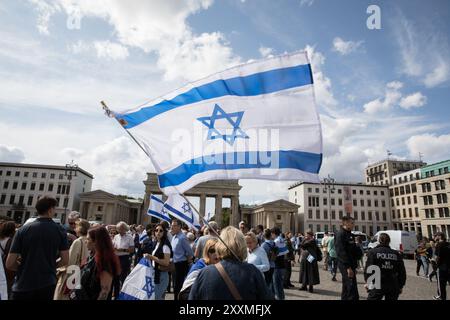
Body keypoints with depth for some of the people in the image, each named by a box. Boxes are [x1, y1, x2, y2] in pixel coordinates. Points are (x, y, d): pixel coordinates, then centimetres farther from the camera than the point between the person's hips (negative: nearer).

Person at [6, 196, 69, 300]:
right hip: (47, 285, 0)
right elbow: (65, 261, -5)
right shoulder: (60, 230, -5)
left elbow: (9, 264, -6)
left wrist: (24, 267, 13)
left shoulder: (23, 230, -5)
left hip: (23, 286, 0)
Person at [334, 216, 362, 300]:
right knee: (352, 288, -10)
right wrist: (348, 267, -23)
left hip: (350, 265, 9)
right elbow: (341, 252, -20)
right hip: (346, 266, -9)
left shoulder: (350, 234, 15)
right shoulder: (340, 234, -14)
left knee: (346, 288, 16)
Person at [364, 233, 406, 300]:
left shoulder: (373, 252, -4)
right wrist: (400, 286, 19)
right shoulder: (396, 254, 6)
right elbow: (402, 272, 9)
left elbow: (368, 269, -8)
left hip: (378, 287, -4)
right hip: (393, 287, 4)